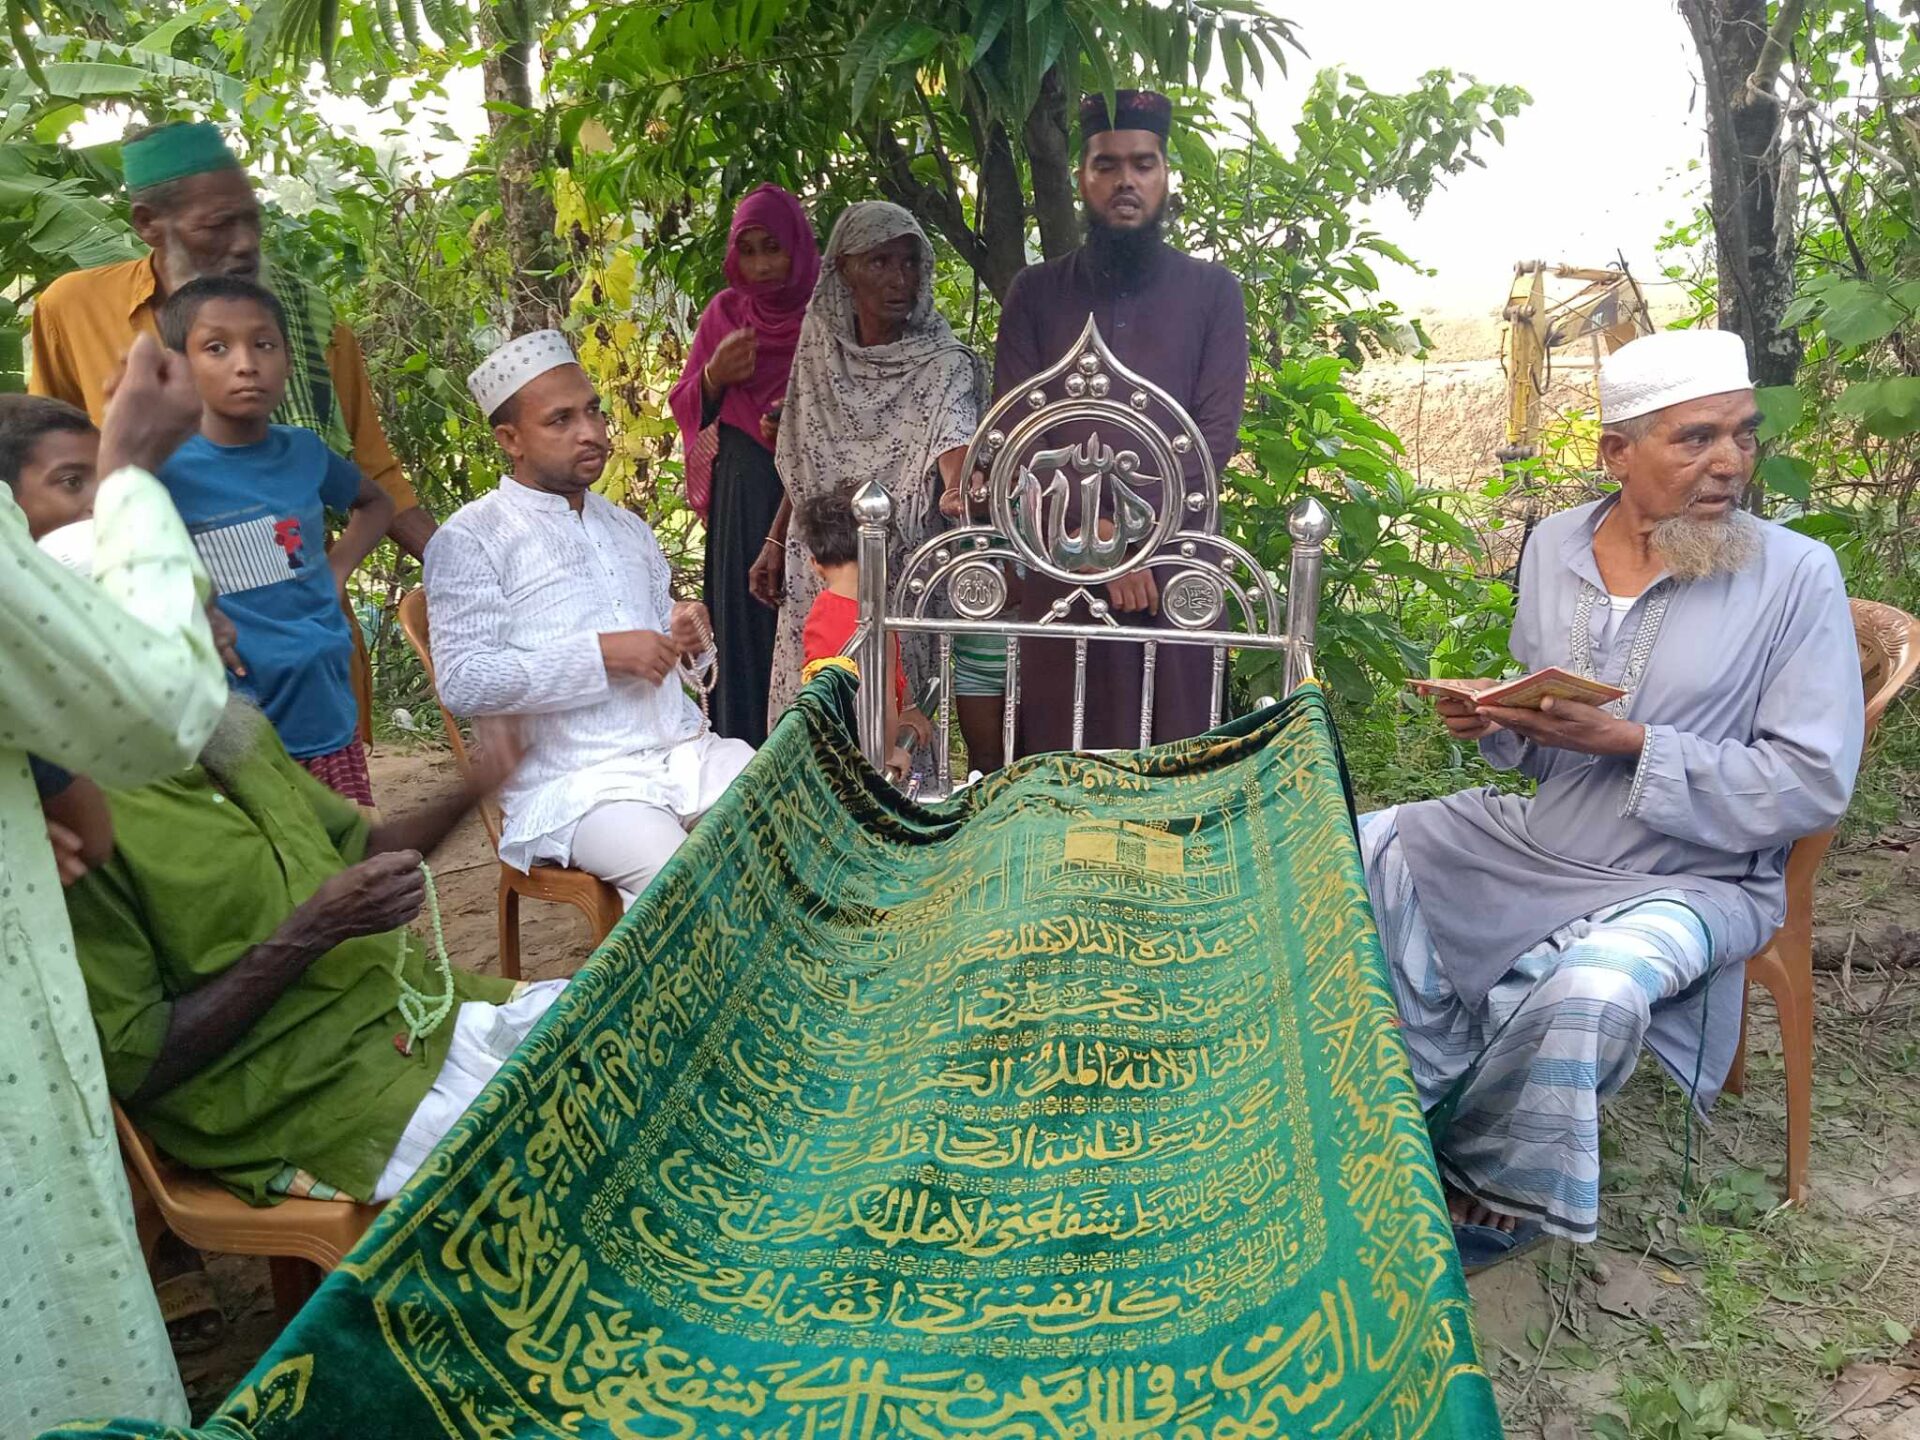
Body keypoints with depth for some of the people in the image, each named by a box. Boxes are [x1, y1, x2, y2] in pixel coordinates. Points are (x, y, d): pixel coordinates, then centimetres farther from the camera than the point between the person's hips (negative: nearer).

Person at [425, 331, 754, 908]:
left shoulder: (629, 528, 23)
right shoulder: (470, 539, 1)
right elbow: (462, 682, -10)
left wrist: (692, 636, 4)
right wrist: (602, 655, -14)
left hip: (689, 752, 6)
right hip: (580, 783, -6)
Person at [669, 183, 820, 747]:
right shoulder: (725, 313, 10)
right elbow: (686, 408, 11)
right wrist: (715, 375, -9)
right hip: (744, 493, 3)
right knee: (744, 613, 1)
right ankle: (746, 756, 8)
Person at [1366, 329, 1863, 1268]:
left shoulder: (1796, 576, -12)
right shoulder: (1555, 544, 2)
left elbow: (1811, 786, -15)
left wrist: (1628, 743, -23)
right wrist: (1495, 724, -9)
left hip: (1695, 876, -5)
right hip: (1537, 838, 6)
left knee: (1590, 989, -34)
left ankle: (1493, 1189, -3)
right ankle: (1447, 1093, 7)